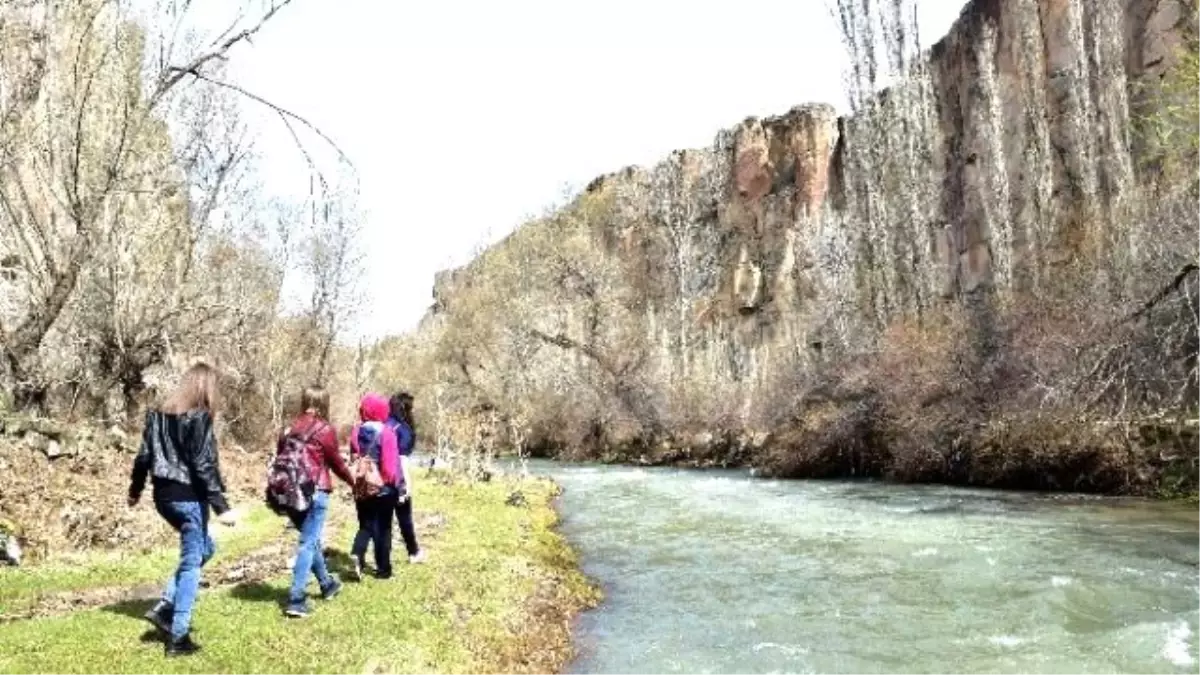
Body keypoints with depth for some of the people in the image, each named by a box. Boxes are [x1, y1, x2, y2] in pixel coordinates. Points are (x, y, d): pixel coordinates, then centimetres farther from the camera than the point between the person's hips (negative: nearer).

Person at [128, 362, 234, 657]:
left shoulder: (159, 413, 8)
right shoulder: (199, 417, -14)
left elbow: (143, 456, 12)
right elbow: (205, 466, -19)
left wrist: (135, 490, 26)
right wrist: (221, 506, -18)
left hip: (163, 496, 8)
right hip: (189, 498, -8)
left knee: (204, 548, 24)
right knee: (191, 563, 3)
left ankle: (165, 607, 15)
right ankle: (178, 636, 7)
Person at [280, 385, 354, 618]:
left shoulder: (289, 429, 10)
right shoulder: (324, 429, -6)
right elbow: (336, 462, 2)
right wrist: (353, 481, 19)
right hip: (314, 492, -6)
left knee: (311, 539, 21)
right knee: (308, 543, -3)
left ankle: (327, 584, 37)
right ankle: (296, 599, -7)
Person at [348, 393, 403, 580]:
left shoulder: (356, 431, 0)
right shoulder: (386, 433, -14)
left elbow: (353, 459, 5)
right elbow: (391, 464, -14)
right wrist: (396, 483, 0)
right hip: (384, 488, -3)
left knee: (366, 525, 14)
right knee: (383, 527, 8)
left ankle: (357, 554, -12)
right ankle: (383, 568, 14)